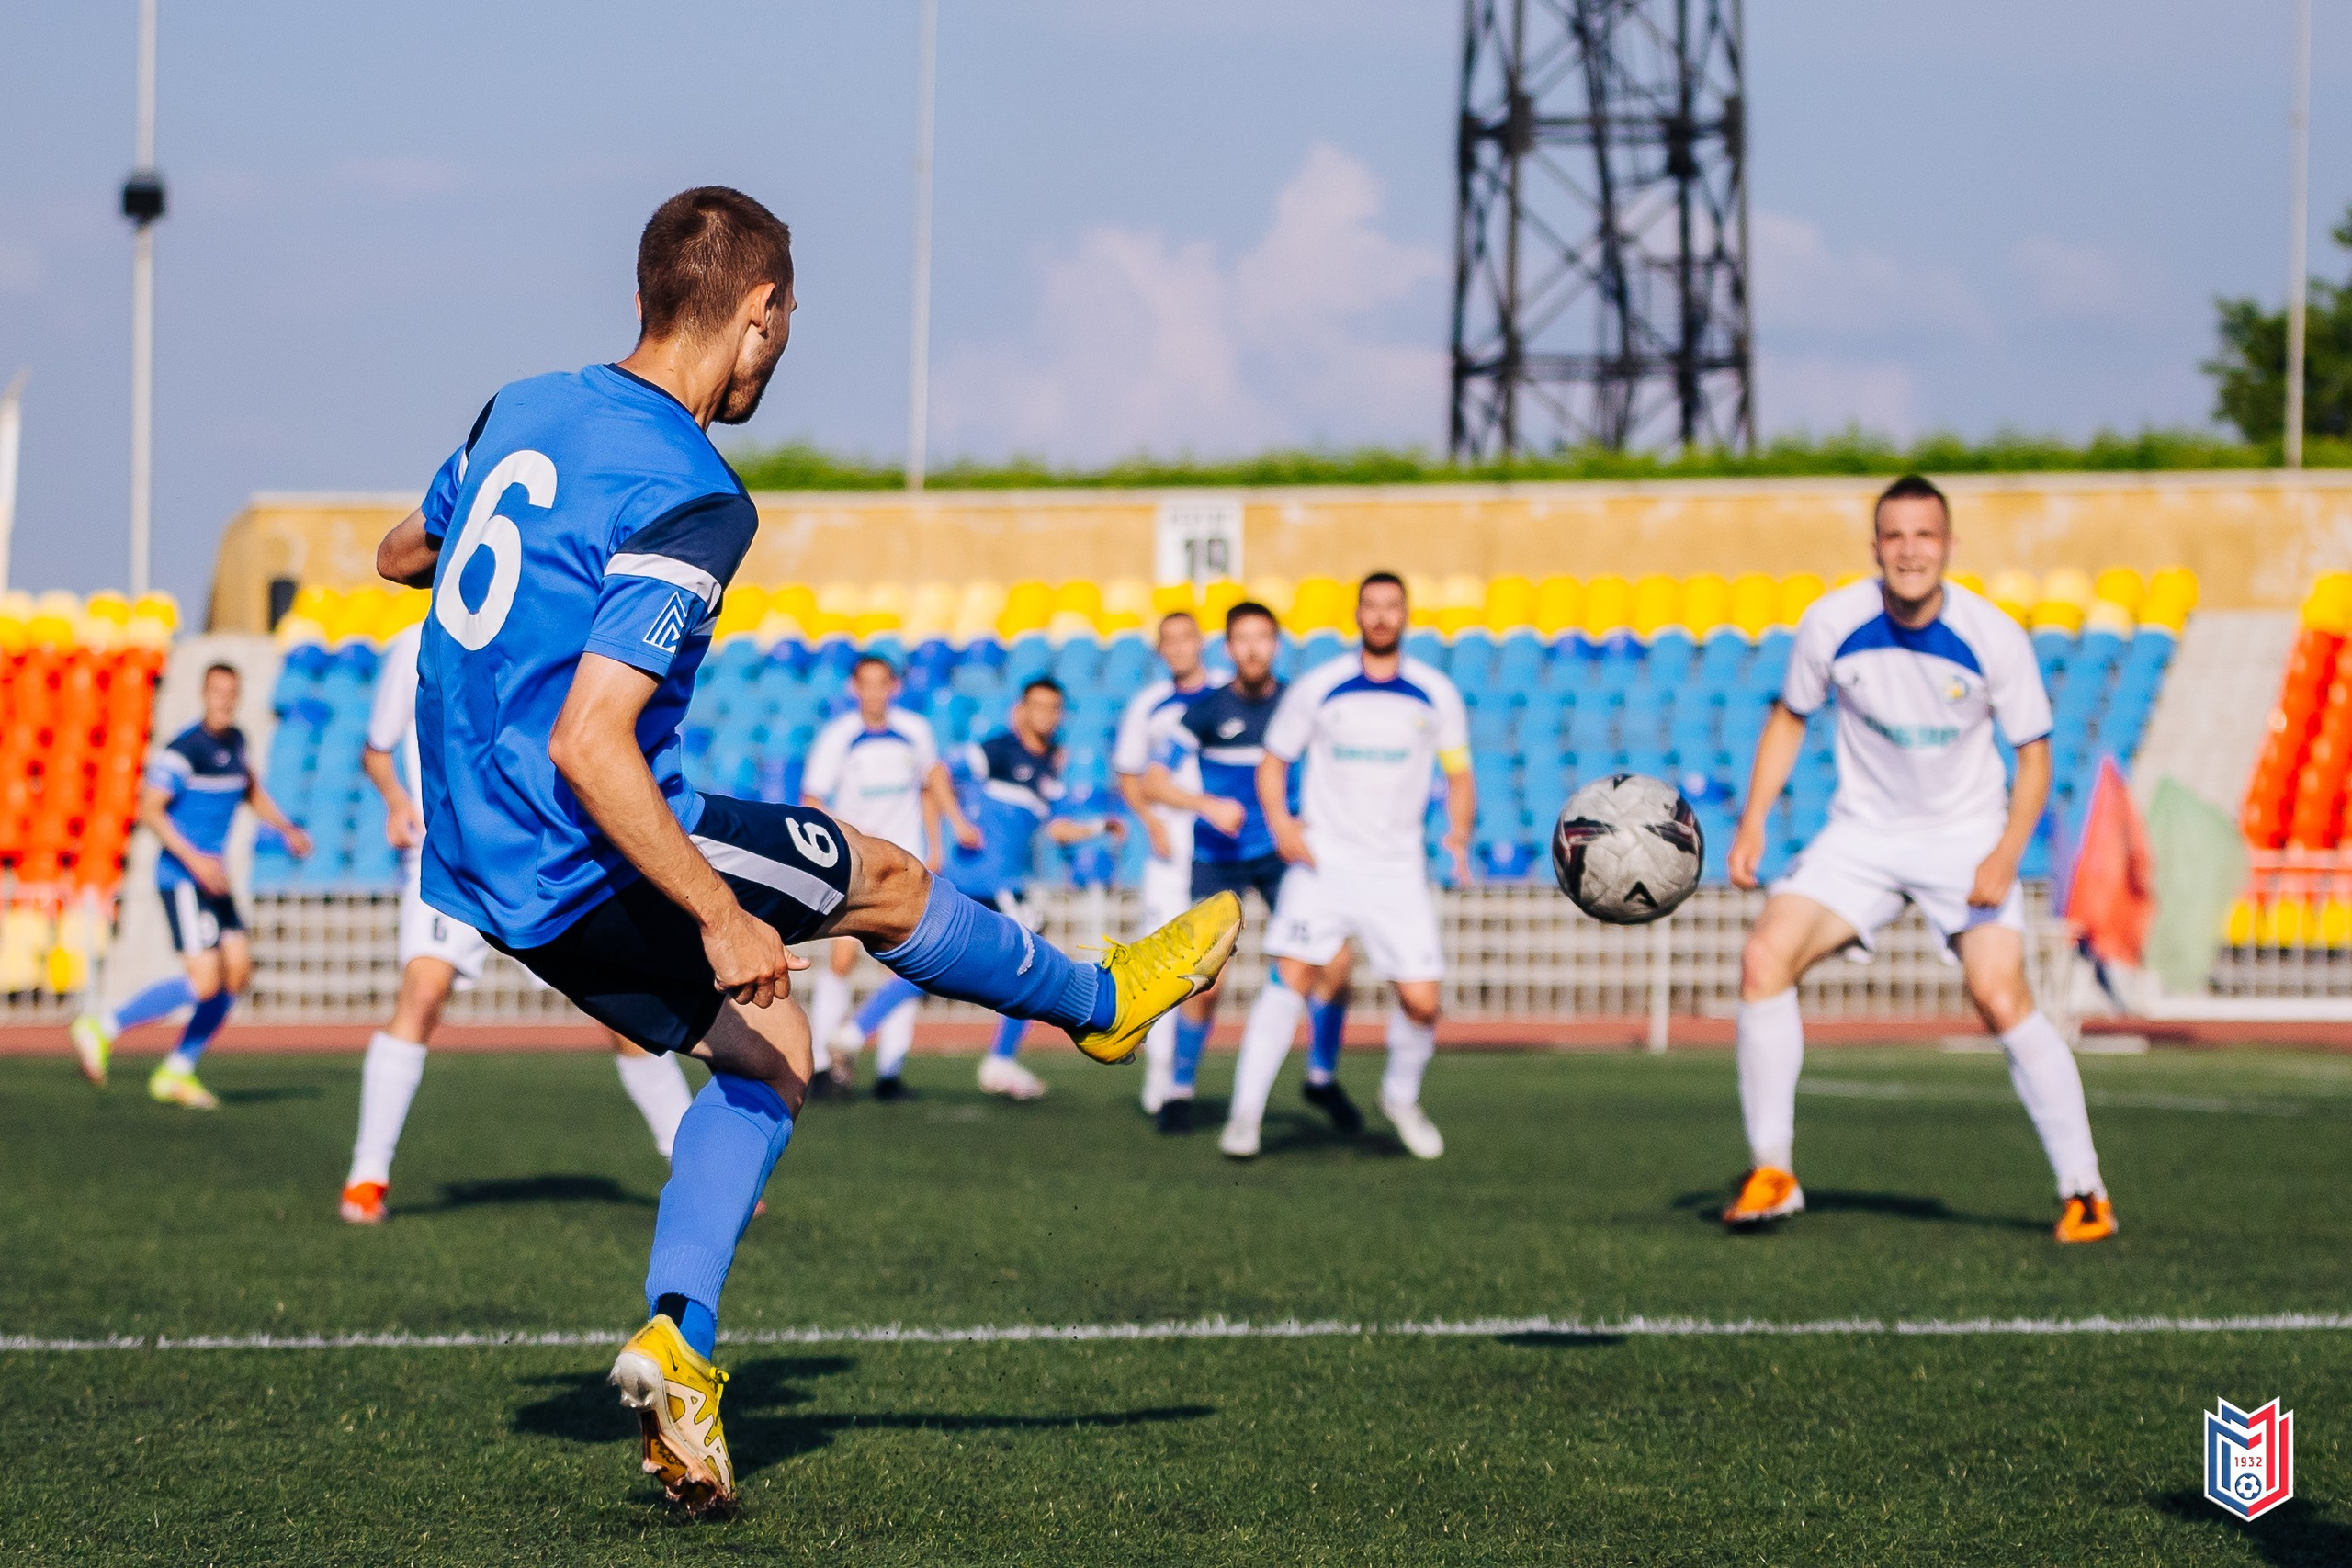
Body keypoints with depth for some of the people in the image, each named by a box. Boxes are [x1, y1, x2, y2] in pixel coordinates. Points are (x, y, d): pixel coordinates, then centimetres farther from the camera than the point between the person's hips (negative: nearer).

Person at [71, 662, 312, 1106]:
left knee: (238, 971, 3)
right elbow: (149, 810, -20)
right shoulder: (185, 749, -15)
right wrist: (194, 859, -27)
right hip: (182, 878, -9)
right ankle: (102, 1028, -7)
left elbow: (250, 790, 31)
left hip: (211, 877, 9)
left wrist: (287, 829, 19)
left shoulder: (234, 740, 12)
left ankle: (177, 1072, 10)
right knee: (203, 982, -16)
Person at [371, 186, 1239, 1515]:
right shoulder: (689, 503, -22)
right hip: (588, 858, -9)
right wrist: (719, 918, -24)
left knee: (767, 1045, 19)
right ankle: (1105, 1001, 37)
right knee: (886, 878, 13)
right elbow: (588, 744, -30)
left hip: (479, 856, 9)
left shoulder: (522, 411, 4)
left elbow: (402, 554, 24)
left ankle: (681, 1340, 6)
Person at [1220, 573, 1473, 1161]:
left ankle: (1401, 1097, 25)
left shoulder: (1436, 694, 3)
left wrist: (1460, 831, -9)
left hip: (1398, 870, 2)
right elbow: (1273, 761, 8)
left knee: (1421, 1001, -5)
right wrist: (1280, 823, -10)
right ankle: (1245, 1113, -14)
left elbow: (1459, 775, 10)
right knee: (1291, 977, -18)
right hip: (1323, 860, -2)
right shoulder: (1316, 688, 0)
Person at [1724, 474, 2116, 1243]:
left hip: (1967, 837, -2)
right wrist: (1753, 823, -4)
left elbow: (2033, 753, -7)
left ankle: (2083, 1190, -6)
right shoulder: (1832, 623, -12)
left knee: (2001, 999, -20)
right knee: (1765, 957, -16)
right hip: (1863, 830, 3)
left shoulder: (1995, 637, -18)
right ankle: (1771, 1174, -3)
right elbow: (1789, 716, 5)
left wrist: (2007, 855, -21)